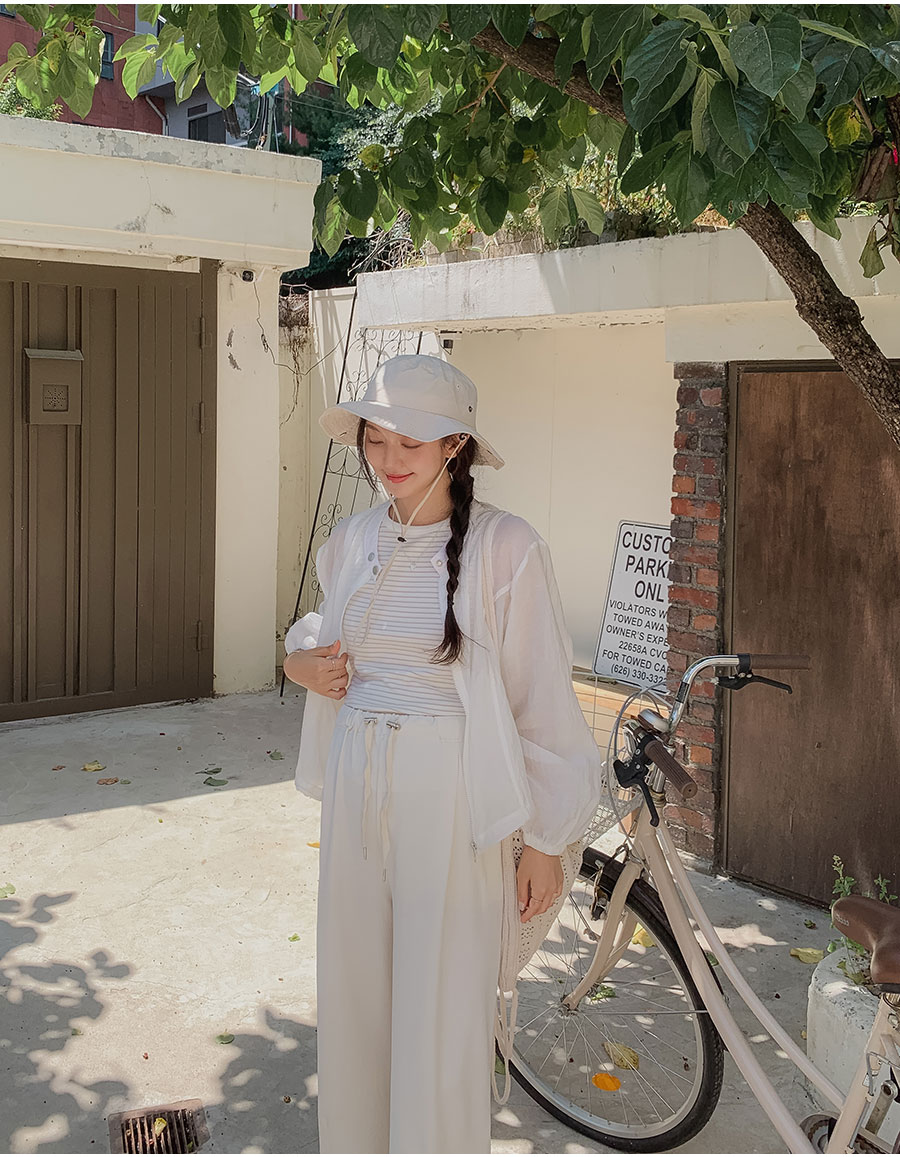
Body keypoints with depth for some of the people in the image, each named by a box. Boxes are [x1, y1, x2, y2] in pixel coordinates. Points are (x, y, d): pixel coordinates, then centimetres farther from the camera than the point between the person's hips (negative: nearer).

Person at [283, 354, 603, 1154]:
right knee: (353, 993, 15)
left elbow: (540, 697, -9)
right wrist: (305, 663, 0)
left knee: (440, 1019, 2)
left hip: (449, 796, -5)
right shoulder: (352, 541, 6)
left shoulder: (504, 547, -11)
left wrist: (545, 840, -8)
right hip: (356, 787, 5)